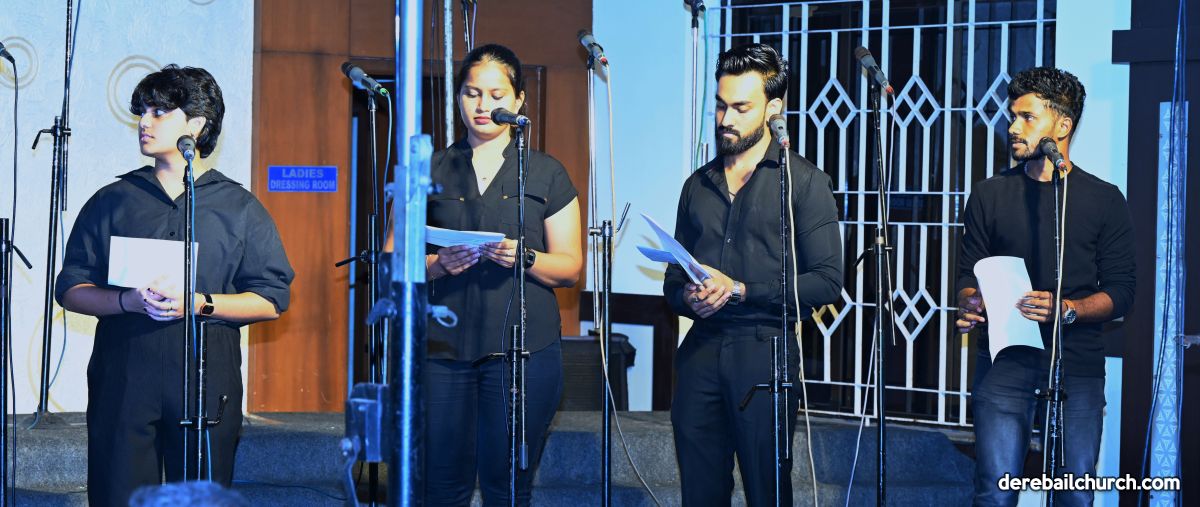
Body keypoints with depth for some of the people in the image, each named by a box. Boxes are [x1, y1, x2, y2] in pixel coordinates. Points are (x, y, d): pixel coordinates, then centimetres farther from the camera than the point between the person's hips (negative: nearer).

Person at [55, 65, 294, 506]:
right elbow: (71, 289, 9)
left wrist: (201, 304, -11)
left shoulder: (239, 208, 9)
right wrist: (130, 301, -10)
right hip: (123, 372, 1)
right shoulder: (112, 202, 13)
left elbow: (271, 300, 4)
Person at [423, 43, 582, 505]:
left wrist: (524, 258, -12)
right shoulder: (431, 172, 12)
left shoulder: (546, 174, 11)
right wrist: (438, 264, -12)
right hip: (444, 345, 1)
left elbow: (571, 268, 7)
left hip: (523, 348, -1)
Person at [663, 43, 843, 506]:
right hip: (701, 350, 4)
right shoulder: (699, 184, 16)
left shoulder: (803, 181, 1)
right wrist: (687, 298, -3)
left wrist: (741, 291, -14)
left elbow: (827, 281, -7)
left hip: (765, 350, -4)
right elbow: (674, 278, 21)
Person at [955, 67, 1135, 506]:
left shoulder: (1104, 200, 6)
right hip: (1005, 357, 1)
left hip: (1077, 365, -1)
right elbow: (969, 273, 12)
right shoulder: (990, 195, 11)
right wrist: (969, 304, -11)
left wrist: (1066, 310, -16)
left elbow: (1119, 293, 2)